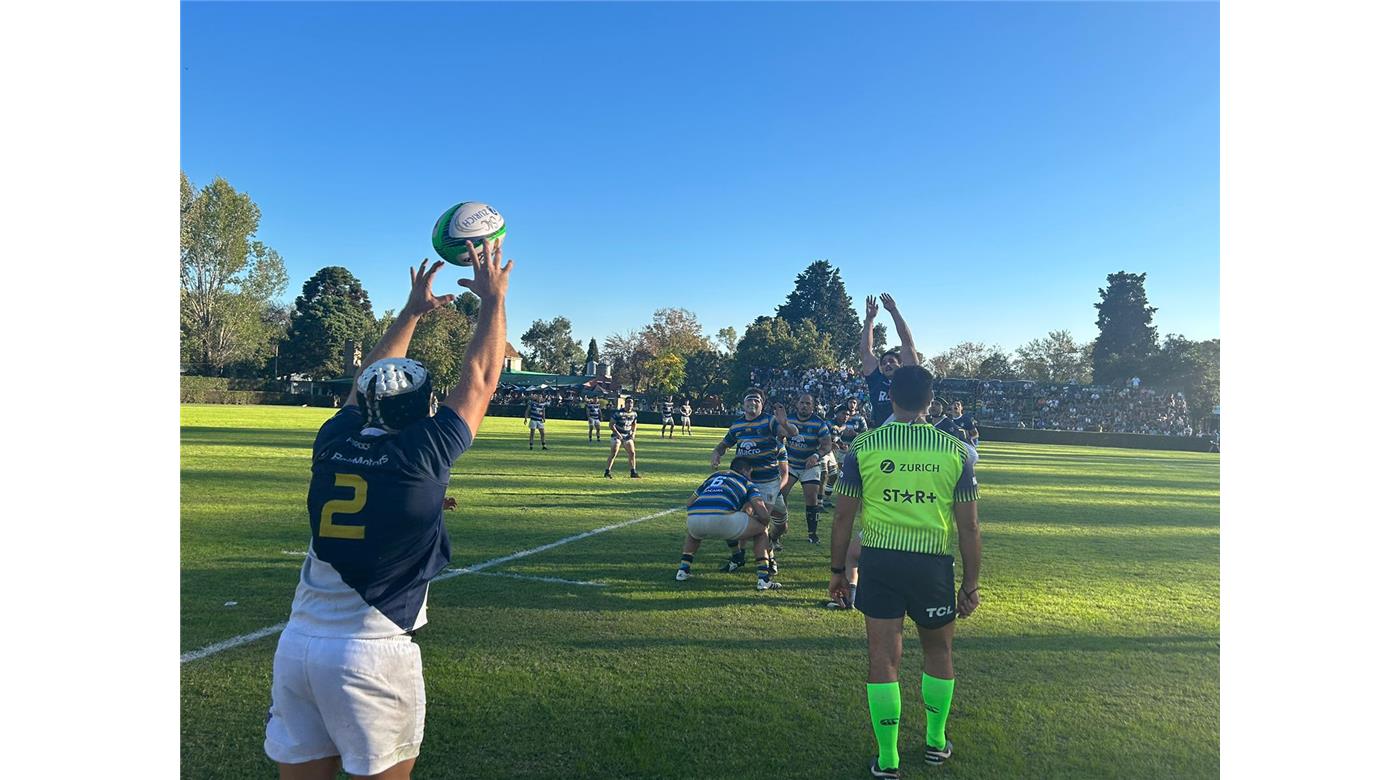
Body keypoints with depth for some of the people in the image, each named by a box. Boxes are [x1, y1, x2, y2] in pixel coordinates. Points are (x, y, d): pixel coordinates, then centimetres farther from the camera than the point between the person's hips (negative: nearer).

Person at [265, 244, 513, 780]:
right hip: (372, 654, -5)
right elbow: (479, 382, 1)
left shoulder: (333, 442, 2)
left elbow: (370, 379, 21)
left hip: (297, 643, 5)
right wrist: (493, 299, 12)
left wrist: (412, 311, 32)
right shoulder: (422, 454, -11)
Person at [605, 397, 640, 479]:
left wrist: (633, 432, 4)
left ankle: (633, 472, 11)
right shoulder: (618, 412, -16)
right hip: (617, 435, -5)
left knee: (632, 453, 1)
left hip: (628, 436, 6)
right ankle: (607, 471, -10)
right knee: (614, 452, -16)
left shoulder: (634, 413, 2)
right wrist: (617, 433, -23)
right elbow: (611, 424, -14)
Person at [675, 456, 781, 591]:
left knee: (692, 532, 44)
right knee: (761, 530, 21)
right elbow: (763, 515, 9)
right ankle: (764, 579, 12)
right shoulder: (747, 483, 23)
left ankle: (683, 570, 29)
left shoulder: (714, 475, 35)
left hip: (694, 519, 5)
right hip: (722, 518, -5)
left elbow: (689, 503, 36)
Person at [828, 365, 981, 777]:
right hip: (934, 564, 1)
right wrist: (970, 585, 9)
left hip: (879, 561, 0)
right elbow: (969, 528, -1)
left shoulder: (862, 446, -4)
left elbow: (843, 517, -1)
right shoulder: (955, 451, -3)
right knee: (938, 652, 22)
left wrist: (837, 570, 11)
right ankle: (936, 741, 38)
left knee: (884, 659, 8)